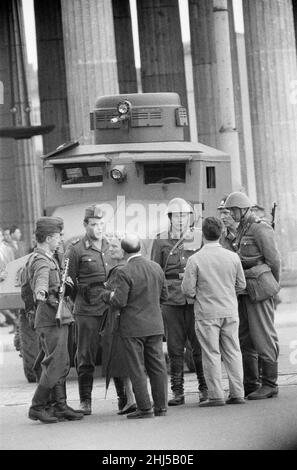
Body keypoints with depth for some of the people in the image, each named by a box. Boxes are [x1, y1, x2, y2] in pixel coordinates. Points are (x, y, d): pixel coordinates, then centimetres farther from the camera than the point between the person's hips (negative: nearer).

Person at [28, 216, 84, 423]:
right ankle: (37, 407, -8)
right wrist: (41, 292, -56)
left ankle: (60, 406, 15)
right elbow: (41, 278, -39)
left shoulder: (49, 258, 17)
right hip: (50, 319, -10)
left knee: (61, 364, 11)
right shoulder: (41, 262, -17)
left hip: (58, 317, 10)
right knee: (56, 364, -11)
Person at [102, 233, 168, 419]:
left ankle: (145, 407, -1)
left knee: (137, 369, 0)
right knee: (157, 366, 10)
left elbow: (119, 302, -18)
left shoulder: (124, 273, -16)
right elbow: (164, 295, 11)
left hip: (133, 328, -5)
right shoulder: (156, 268, 3)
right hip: (155, 325, 5)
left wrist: (108, 295, 1)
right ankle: (161, 406, 13)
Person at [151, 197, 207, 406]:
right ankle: (178, 391, 5)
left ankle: (205, 388, 7)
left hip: (195, 300, 0)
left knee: (199, 344, -1)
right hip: (171, 300, 0)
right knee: (175, 347, 1)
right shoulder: (161, 241, 8)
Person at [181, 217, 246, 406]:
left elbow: (188, 289, -10)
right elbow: (241, 284, 7)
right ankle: (238, 393, 10)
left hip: (207, 313, -3)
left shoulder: (195, 259, -11)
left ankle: (216, 396, 0)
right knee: (232, 352, 10)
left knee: (212, 354, 1)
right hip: (230, 311, 3)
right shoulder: (233, 257, -1)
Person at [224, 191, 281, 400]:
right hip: (244, 291, 9)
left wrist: (273, 287, 2)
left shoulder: (261, 229, -10)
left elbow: (274, 260, -9)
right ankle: (250, 384, 12)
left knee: (263, 336, -6)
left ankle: (270, 384, -4)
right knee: (244, 338, 8)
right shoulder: (241, 230, 17)